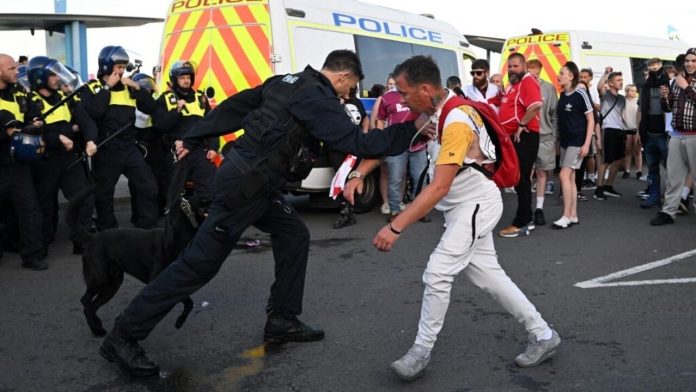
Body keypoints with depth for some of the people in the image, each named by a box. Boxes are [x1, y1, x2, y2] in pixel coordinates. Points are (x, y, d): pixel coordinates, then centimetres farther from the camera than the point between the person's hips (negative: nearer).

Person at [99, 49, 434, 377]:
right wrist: (411, 129, -11)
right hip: (244, 183, -10)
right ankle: (123, 336, 5)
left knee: (294, 236, 14)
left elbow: (234, 107, 17)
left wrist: (192, 139, 23)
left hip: (253, 181, 10)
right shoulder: (317, 99, -13)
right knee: (199, 263, -5)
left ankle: (282, 320, 21)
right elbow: (355, 142, -18)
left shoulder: (286, 83, 14)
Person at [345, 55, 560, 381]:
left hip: (476, 204, -9)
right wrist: (358, 175, -3)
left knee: (437, 274, -11)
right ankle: (542, 335, 22)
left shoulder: (456, 122, -27)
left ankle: (420, 353, 4)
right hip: (465, 205, 9)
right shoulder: (435, 112, 0)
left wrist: (395, 227, -34)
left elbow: (440, 187, -32)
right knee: (487, 275, 11)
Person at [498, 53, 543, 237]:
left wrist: (522, 125, -23)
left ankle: (521, 224, 0)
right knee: (518, 180, 14)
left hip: (524, 137, -10)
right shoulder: (514, 84, 19)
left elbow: (536, 105, -29)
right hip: (513, 137, 10)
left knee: (522, 181, -6)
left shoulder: (528, 81, -13)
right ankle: (526, 219, 23)